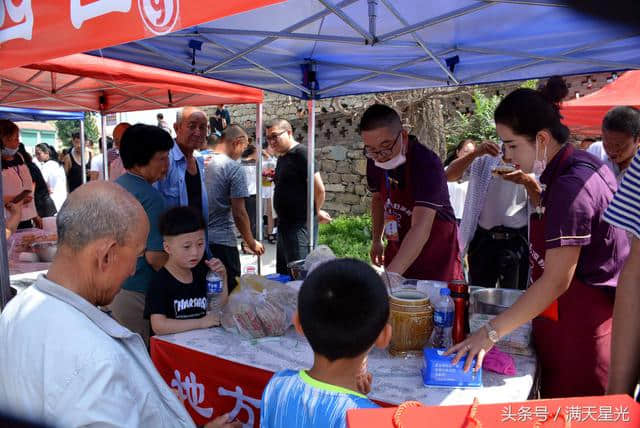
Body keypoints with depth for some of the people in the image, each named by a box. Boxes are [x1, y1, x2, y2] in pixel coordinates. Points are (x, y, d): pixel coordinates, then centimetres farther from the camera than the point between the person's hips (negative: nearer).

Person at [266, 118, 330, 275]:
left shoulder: (301, 153, -15)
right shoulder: (282, 157, 14)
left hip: (300, 225, -10)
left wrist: (316, 212, -4)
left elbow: (319, 188, -18)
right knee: (283, 274, 18)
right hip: (285, 224, 10)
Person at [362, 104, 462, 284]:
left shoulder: (426, 163, -28)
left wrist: (392, 273, -49)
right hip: (398, 249, 6)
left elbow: (421, 227, -39)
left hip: (436, 253, -5)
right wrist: (376, 240, 9)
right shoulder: (375, 161, -7)